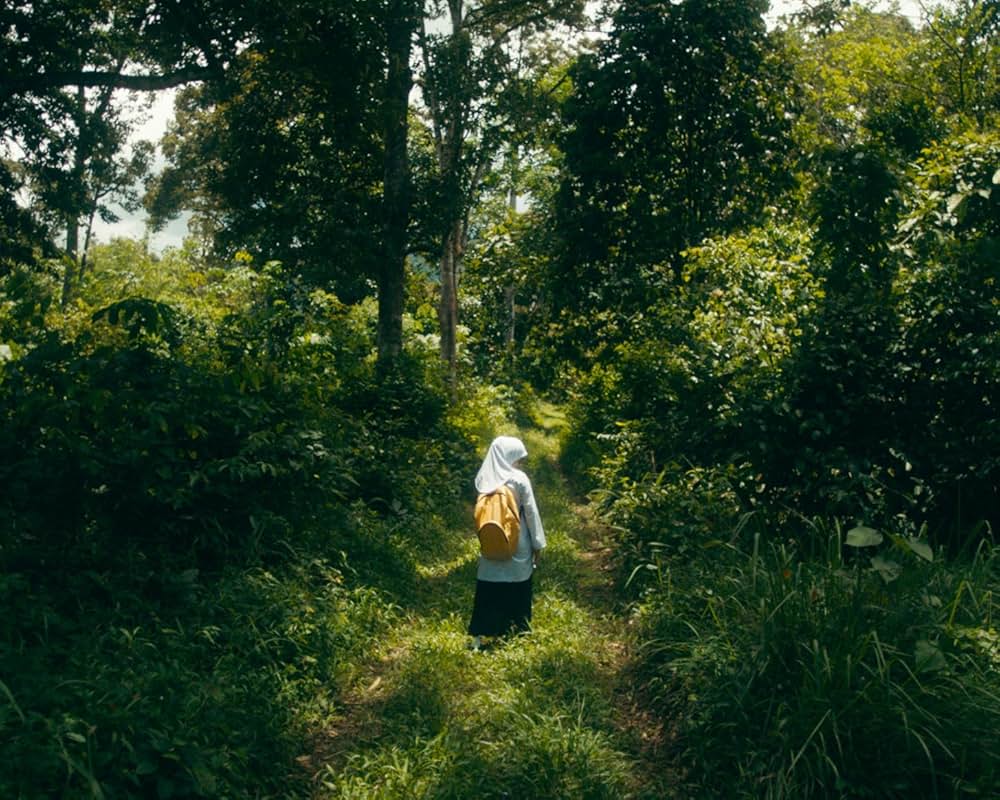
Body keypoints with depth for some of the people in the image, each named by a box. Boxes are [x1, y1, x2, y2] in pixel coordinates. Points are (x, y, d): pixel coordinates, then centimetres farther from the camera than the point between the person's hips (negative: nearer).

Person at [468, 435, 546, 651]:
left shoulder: (484, 479, -1)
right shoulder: (519, 479, -14)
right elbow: (531, 513, -9)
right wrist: (538, 544, -2)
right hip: (518, 545, -3)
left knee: (487, 591, 7)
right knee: (518, 591, 13)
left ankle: (478, 636, 6)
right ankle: (517, 631, 23)